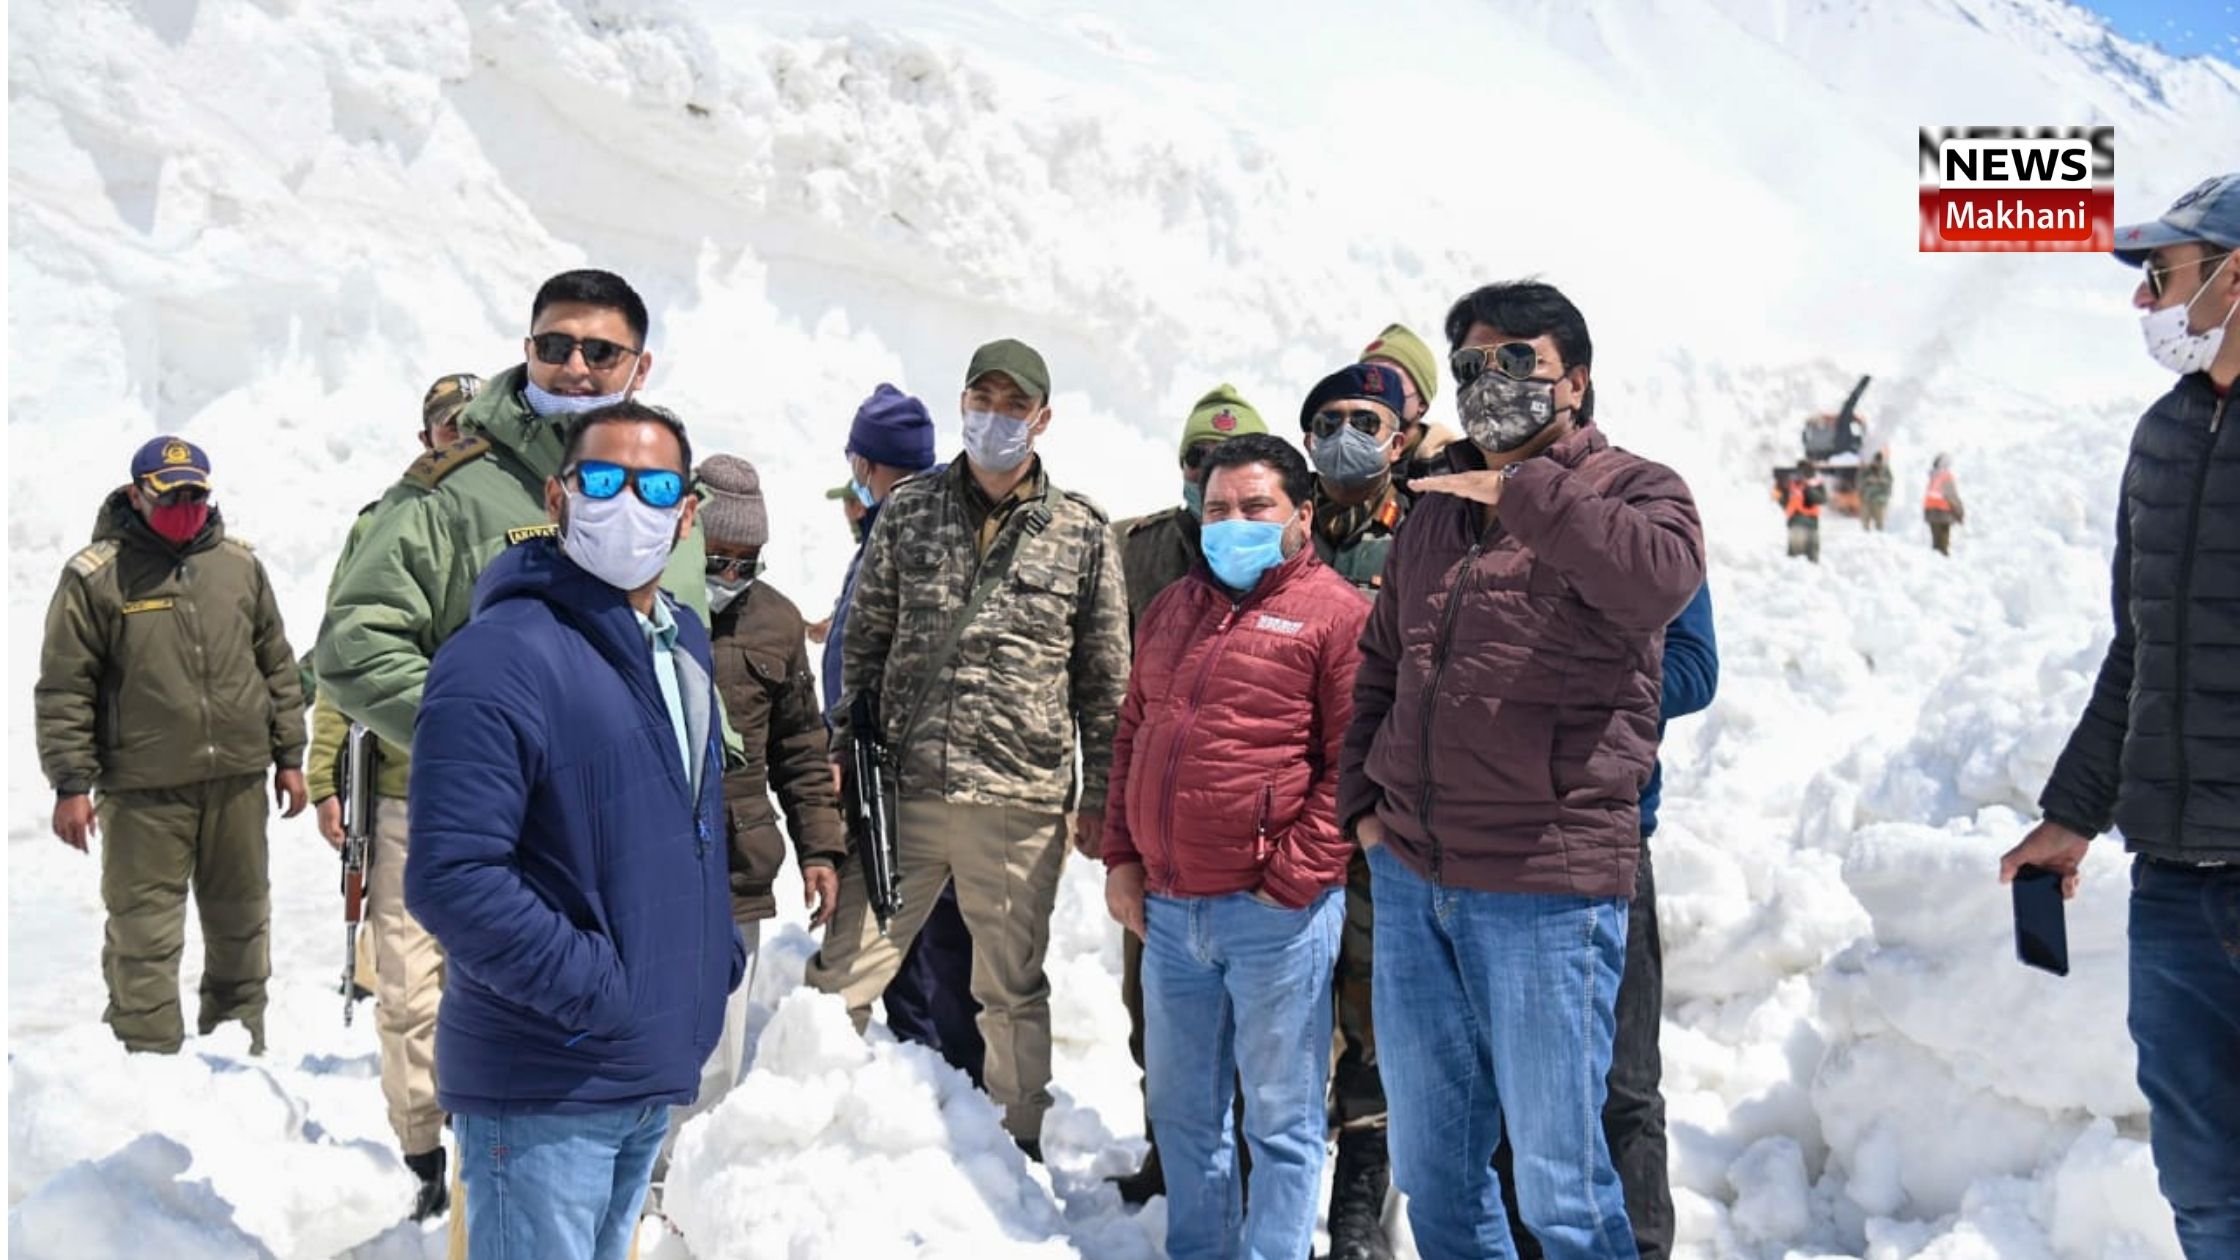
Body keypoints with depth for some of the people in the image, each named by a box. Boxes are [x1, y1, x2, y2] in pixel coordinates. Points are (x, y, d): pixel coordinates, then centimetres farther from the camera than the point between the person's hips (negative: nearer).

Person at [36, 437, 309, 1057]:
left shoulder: (240, 564, 8)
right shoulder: (95, 576, -4)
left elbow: (278, 667, 13)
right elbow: (64, 690, -3)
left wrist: (289, 755, 12)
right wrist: (70, 783, -7)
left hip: (238, 779, 4)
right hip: (144, 793, -4)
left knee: (242, 923, 15)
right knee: (145, 936, -1)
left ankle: (239, 1047, 31)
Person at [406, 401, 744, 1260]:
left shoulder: (683, 641, 9)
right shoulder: (502, 656, -20)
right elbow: (452, 877, -25)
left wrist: (719, 949, 10)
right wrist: (593, 991, -21)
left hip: (657, 1072, 9)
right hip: (542, 1091, -8)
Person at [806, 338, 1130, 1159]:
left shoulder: (1083, 535, 3)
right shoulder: (907, 513, 7)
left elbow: (1105, 681, 5)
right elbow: (863, 644, 12)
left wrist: (1098, 798, 3)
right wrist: (843, 758, 6)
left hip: (1020, 804, -1)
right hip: (903, 791, 2)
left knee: (1013, 990, 12)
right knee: (839, 977, 4)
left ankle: (1019, 1147, 28)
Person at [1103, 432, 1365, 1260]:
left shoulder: (1336, 613, -6)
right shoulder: (1171, 609, 15)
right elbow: (1131, 739, 18)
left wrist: (1290, 879, -15)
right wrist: (1121, 858, 10)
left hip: (1273, 912, -7)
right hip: (1166, 907, 7)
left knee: (1280, 1120, 5)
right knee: (1180, 1109, 18)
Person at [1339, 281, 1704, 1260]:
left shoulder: (1632, 487, -2)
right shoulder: (1436, 511, 16)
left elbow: (1661, 575, -26)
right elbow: (1378, 666, 23)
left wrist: (1523, 492, -21)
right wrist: (1362, 796, 12)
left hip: (1546, 886, -6)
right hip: (1408, 878, 6)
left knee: (1557, 1181, 2)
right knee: (1430, 1166, 18)